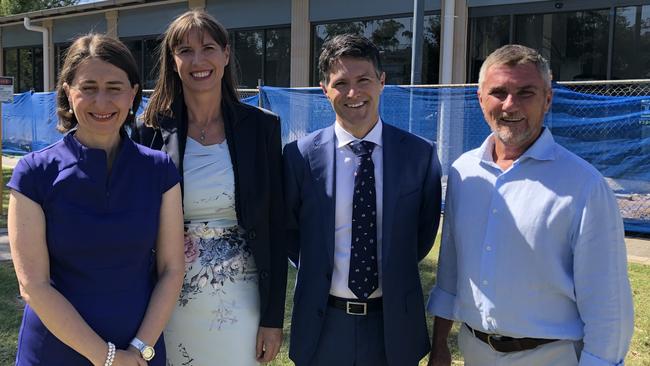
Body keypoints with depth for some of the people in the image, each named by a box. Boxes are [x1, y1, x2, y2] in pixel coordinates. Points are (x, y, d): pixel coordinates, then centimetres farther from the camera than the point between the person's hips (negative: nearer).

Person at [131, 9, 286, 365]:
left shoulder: (260, 127, -4)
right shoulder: (152, 132, -4)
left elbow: (274, 229, -2)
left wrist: (273, 317, -3)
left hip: (240, 299, 0)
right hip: (172, 299, 1)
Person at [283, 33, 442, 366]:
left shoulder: (421, 154, -6)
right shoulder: (300, 155, -8)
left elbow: (424, 232, 5)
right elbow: (288, 230, 5)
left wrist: (393, 275, 2)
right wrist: (320, 273, -1)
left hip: (395, 323, 1)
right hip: (323, 323, 0)